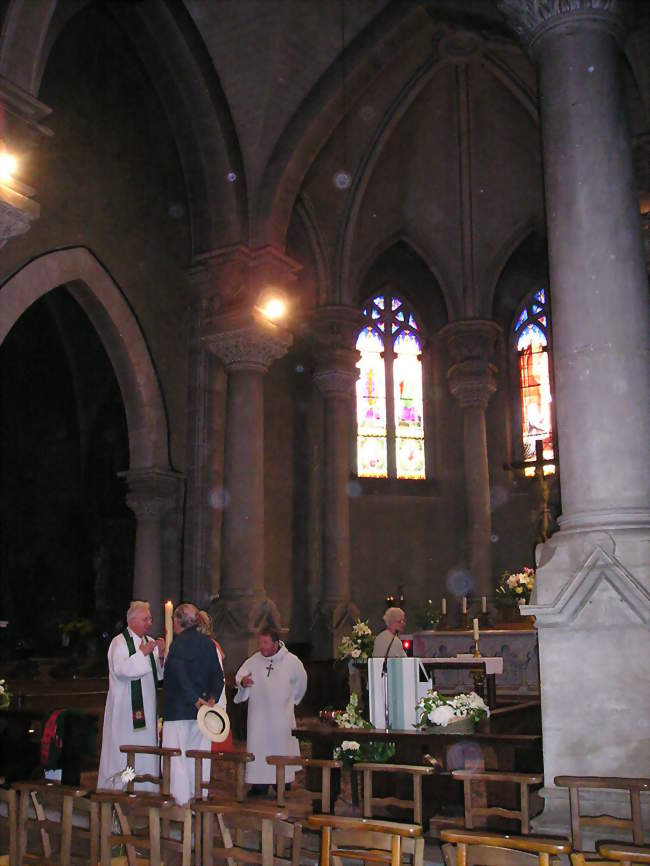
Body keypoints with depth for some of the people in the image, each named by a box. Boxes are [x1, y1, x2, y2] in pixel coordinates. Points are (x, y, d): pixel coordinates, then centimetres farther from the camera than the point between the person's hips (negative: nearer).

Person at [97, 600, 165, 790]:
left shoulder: (150, 642, 13)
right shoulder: (119, 642, -6)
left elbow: (159, 674, 12)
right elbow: (121, 669, -20)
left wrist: (161, 656, -6)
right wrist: (142, 653, -18)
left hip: (148, 705, 6)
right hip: (126, 707, -6)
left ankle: (146, 790, 12)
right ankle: (119, 789, 4)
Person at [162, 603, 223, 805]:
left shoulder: (179, 643, -12)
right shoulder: (208, 643, 8)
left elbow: (180, 676, -21)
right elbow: (218, 675, 5)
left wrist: (195, 699, -18)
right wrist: (212, 698, -1)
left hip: (179, 710, -6)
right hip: (201, 712, 7)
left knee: (177, 757, 1)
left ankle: (181, 799, 1)